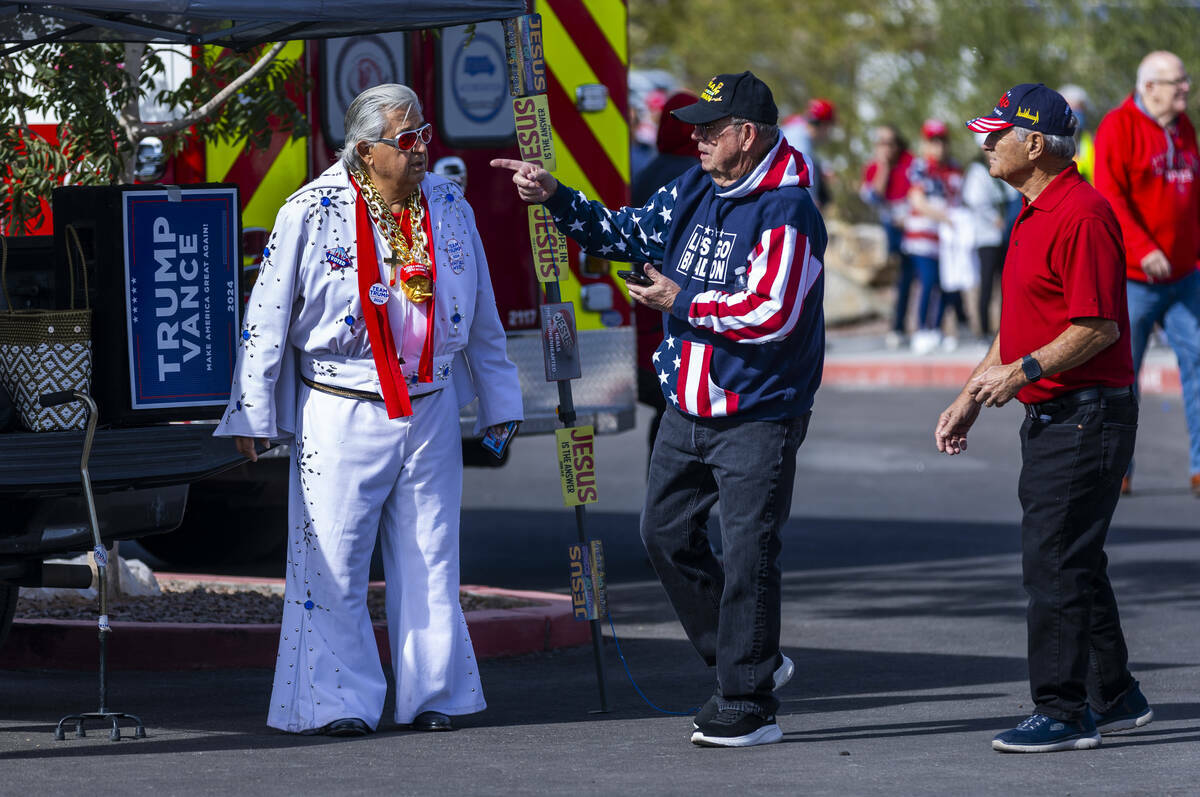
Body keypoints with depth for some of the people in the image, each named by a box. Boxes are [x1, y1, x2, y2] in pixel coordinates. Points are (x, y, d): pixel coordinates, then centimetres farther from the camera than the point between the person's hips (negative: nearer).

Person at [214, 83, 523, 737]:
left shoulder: (448, 206, 7)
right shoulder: (312, 213, -7)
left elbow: (481, 315, 17)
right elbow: (268, 318, -3)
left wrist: (497, 401, 20)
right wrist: (251, 414, -4)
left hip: (429, 409, 4)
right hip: (341, 411, -4)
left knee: (430, 560, 6)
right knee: (333, 563, -4)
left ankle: (431, 696, 14)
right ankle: (338, 702, 3)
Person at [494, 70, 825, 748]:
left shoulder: (787, 213, -18)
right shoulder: (696, 190, 8)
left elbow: (772, 314, -26)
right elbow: (628, 233, 20)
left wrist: (682, 302, -15)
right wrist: (555, 197, 9)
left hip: (758, 417, -9)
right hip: (689, 410, 9)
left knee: (747, 555, -8)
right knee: (667, 535, 14)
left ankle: (752, 707, -1)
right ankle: (749, 663, 25)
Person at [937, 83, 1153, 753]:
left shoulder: (1081, 215, -17)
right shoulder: (1036, 214, 17)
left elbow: (1099, 326, -22)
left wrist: (1025, 370, -27)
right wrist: (972, 397, 22)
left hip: (1087, 414, -11)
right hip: (1049, 416, 11)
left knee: (1056, 562, -11)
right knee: (1071, 563, 15)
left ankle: (1063, 713, -8)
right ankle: (1115, 698, 24)